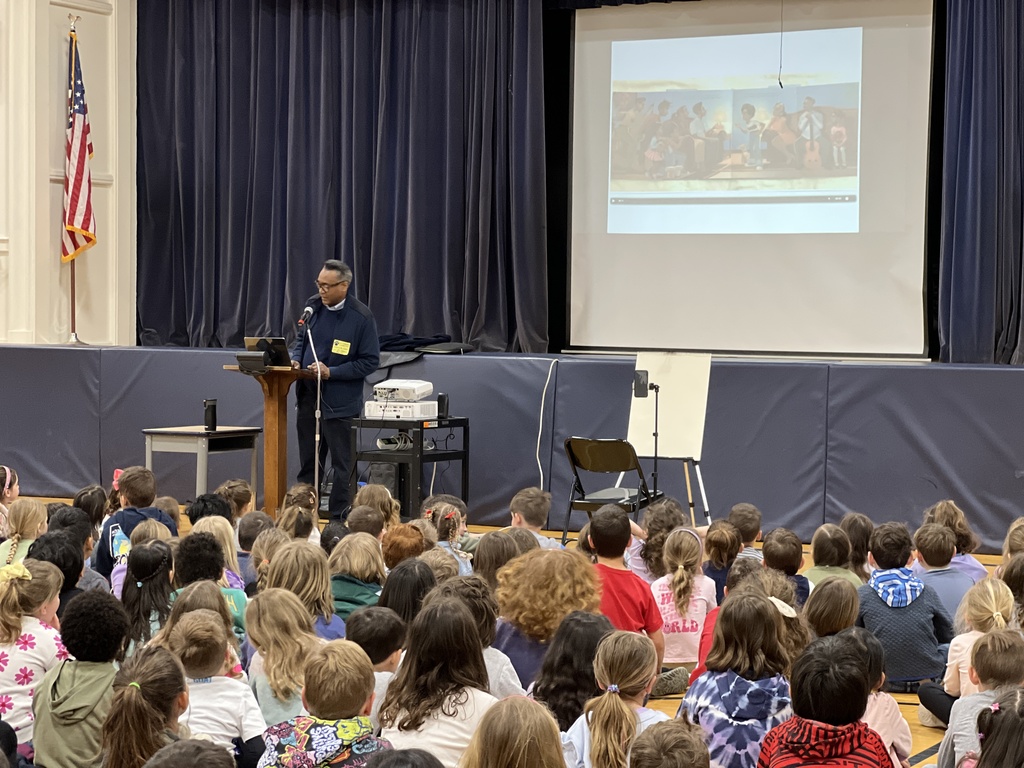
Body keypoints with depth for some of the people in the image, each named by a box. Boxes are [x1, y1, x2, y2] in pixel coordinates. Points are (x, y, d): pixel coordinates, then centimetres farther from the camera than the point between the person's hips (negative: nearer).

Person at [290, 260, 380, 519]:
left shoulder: (361, 317, -12)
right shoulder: (313, 306, 4)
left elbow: (370, 361, -10)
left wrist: (331, 372, -17)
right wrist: (296, 359, -3)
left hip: (338, 401, -6)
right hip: (308, 397, 6)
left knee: (340, 464, 1)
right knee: (307, 462, 13)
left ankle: (339, 519, 7)